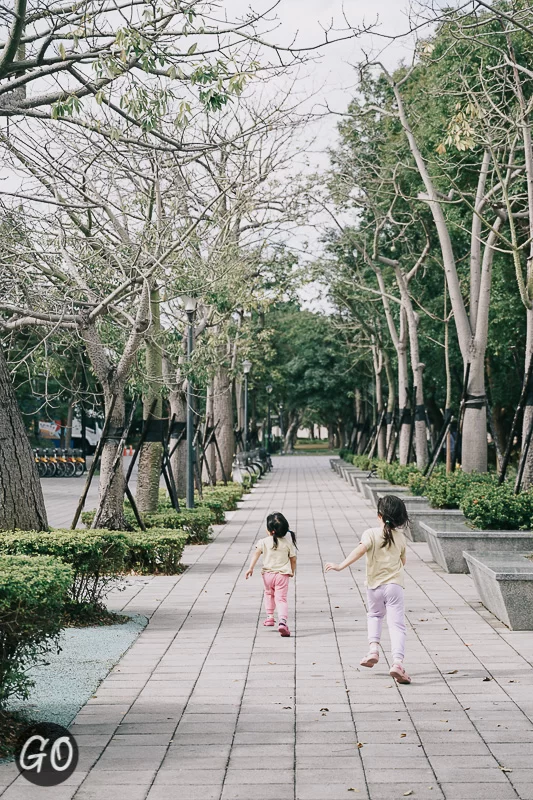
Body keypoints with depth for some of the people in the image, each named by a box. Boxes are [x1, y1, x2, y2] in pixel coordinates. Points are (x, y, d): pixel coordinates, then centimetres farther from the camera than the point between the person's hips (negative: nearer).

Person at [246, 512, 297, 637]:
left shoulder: (263, 542, -4)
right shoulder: (288, 544, 0)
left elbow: (256, 554, -15)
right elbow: (293, 559, 6)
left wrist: (251, 568, -17)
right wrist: (293, 571, 23)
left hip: (267, 574, 1)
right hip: (282, 575, -1)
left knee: (269, 593, 27)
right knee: (281, 599, -3)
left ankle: (270, 617, 30)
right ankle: (282, 621, -24)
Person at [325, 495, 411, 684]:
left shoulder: (371, 534, -7)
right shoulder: (400, 537, 3)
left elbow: (360, 550, -24)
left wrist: (340, 566, -27)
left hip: (374, 585, 0)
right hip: (394, 585, 0)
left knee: (374, 615, 28)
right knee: (397, 624, -4)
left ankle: (373, 648, 12)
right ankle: (397, 662, -19)